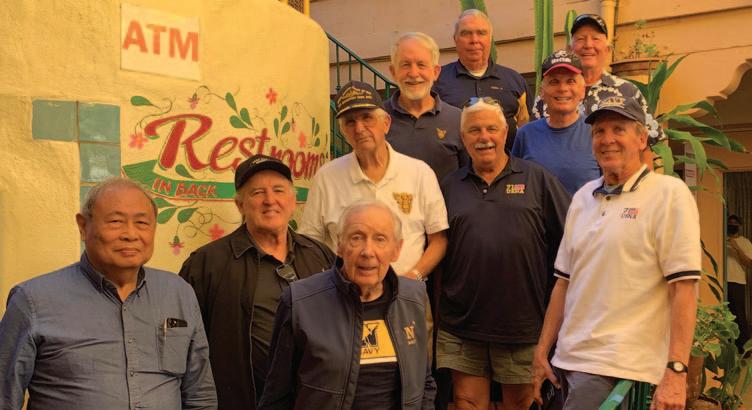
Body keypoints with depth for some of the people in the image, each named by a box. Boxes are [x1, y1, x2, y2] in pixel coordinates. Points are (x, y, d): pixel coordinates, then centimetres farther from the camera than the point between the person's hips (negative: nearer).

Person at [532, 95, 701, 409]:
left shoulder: (669, 194, -6)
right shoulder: (582, 197, 13)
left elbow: (683, 287, -12)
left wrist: (676, 371, -18)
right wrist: (542, 350, 13)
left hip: (619, 371, -6)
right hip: (570, 361, 6)